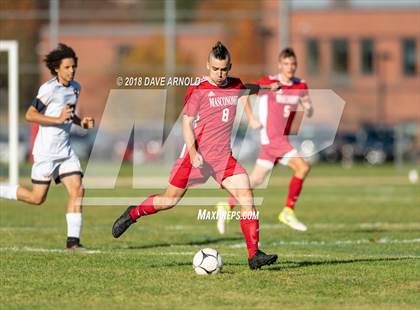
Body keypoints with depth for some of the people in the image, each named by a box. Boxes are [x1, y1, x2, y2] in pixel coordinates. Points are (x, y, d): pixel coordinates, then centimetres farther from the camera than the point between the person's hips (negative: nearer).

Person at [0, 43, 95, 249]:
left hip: (65, 149, 7)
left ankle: (73, 240, -6)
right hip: (46, 150, -7)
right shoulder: (49, 89, -14)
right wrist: (58, 120, -23)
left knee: (77, 190, -7)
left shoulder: (75, 88, 11)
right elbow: (30, 115, -16)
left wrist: (81, 122, 6)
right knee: (37, 198, -3)